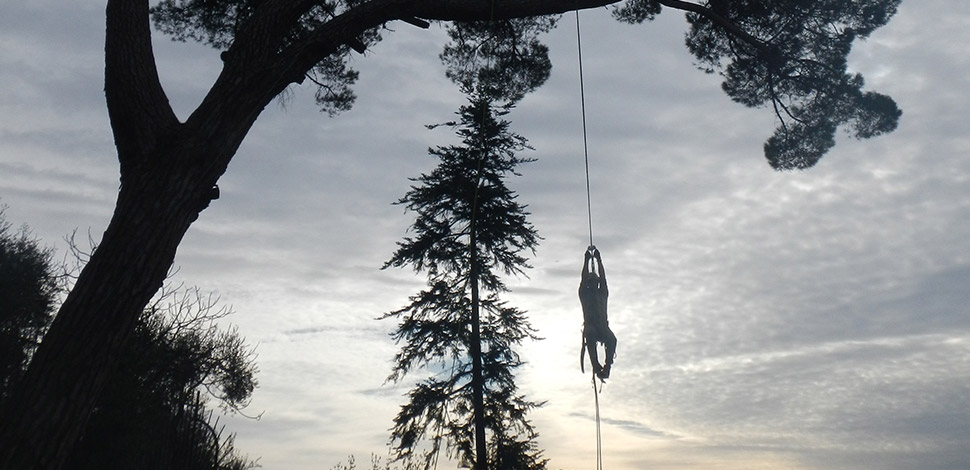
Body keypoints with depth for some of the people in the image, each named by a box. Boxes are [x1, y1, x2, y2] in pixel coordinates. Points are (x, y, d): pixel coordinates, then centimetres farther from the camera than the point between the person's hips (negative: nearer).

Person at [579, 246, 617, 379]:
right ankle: (596, 366, -33)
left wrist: (598, 258, 25)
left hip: (602, 327, 1)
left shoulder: (603, 293, 21)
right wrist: (588, 258, 27)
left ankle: (607, 367, -29)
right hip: (589, 327, -1)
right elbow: (584, 275, 22)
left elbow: (602, 276, 22)